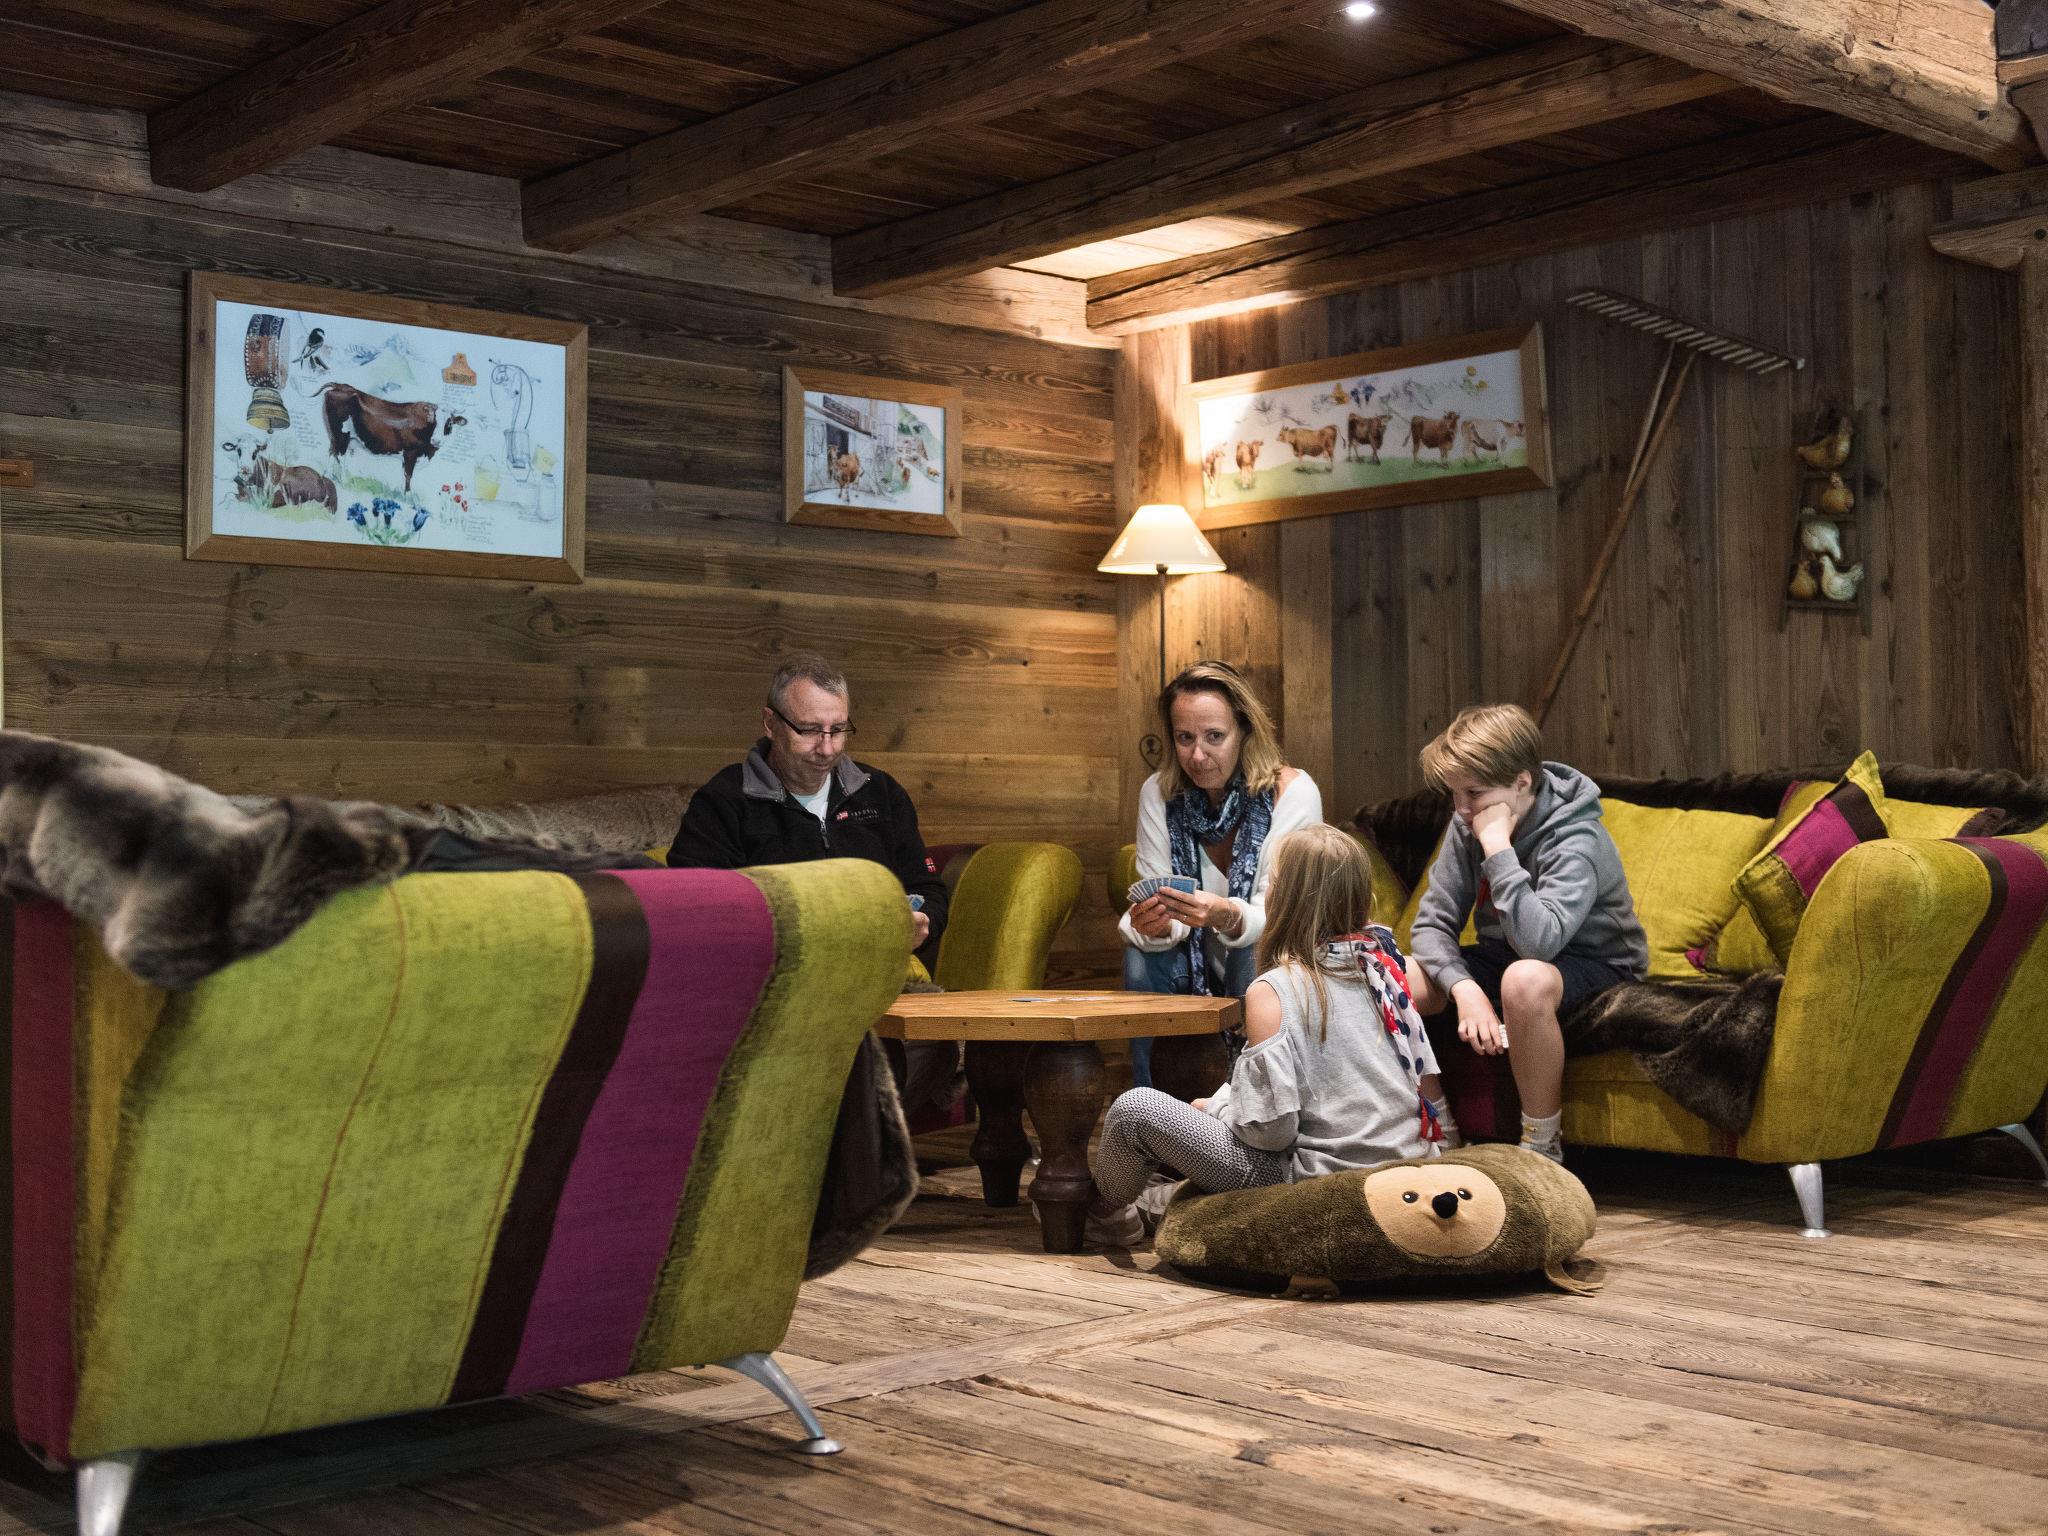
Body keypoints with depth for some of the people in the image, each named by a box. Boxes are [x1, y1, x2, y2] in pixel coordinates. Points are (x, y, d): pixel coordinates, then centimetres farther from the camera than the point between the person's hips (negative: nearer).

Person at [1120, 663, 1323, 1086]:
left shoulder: (1293, 792, -16)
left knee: (1259, 957, -34)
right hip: (1199, 969, 3)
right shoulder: (1159, 794, -5)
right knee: (1142, 956, -26)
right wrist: (1149, 925, -34)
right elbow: (1159, 903, -9)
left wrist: (1227, 917, -43)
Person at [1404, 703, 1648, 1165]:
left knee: (1525, 978, -42)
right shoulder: (1466, 827, -9)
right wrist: (1464, 987, -28)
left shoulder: (1576, 841, -27)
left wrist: (1498, 846, -40)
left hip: (1596, 966, -6)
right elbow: (1432, 923, -9)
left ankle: (1542, 1144, -23)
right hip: (1503, 958, 6)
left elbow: (1538, 941, -43)